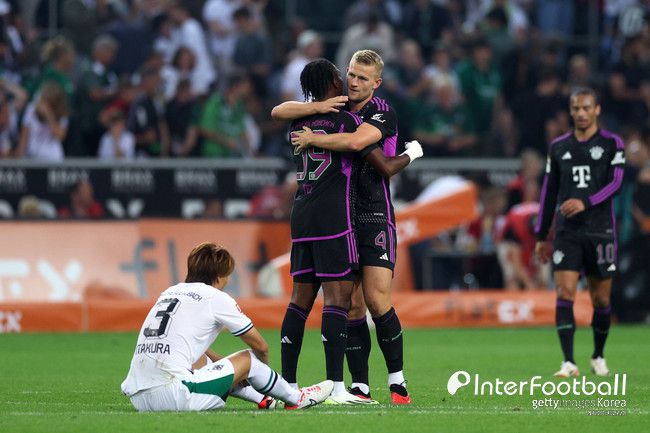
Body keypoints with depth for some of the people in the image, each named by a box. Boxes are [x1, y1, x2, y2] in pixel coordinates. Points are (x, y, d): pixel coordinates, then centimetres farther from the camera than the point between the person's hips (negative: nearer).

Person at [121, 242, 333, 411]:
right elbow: (260, 345, 14)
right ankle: (297, 398, 30)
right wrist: (262, 368, 36)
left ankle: (263, 399, 42)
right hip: (173, 396, -8)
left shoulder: (170, 292, 22)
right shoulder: (216, 297, 3)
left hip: (137, 397, 8)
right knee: (248, 359, 9)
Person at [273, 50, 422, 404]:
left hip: (374, 219, -4)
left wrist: (312, 139, -17)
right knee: (351, 306, 1)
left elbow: (356, 141, -27)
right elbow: (279, 112, 3)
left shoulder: (383, 113, -8)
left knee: (377, 301, -13)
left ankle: (398, 383, -2)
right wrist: (317, 108, -13)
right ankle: (360, 387, 3)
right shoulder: (334, 106, 9)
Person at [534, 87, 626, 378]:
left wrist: (586, 203, -25)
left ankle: (598, 356, 26)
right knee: (565, 293, -12)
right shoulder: (558, 147, 10)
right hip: (567, 232, 1)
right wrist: (541, 236, 13)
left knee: (601, 299, 5)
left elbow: (615, 183, -10)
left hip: (600, 231, -1)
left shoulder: (612, 144, 2)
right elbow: (549, 191, 14)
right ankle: (569, 363, -15)